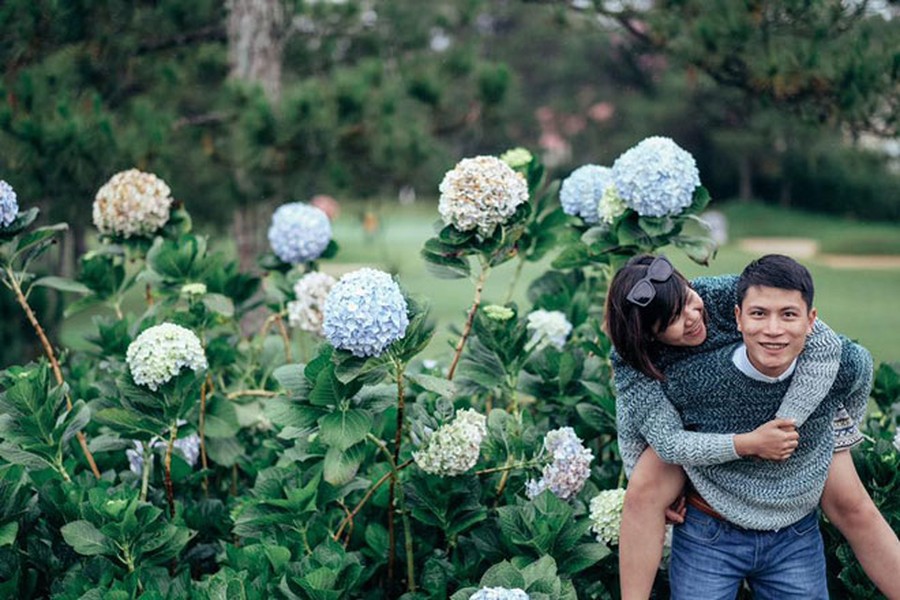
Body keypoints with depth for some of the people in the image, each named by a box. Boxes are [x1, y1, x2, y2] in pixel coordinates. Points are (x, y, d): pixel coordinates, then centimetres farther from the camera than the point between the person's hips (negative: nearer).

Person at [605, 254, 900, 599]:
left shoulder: (726, 295, -34)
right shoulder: (631, 361, -27)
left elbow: (824, 344, -34)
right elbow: (667, 439, -30)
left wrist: (785, 423, -35)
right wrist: (748, 445, -38)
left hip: (796, 403, 0)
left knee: (850, 506, -7)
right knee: (642, 494, -20)